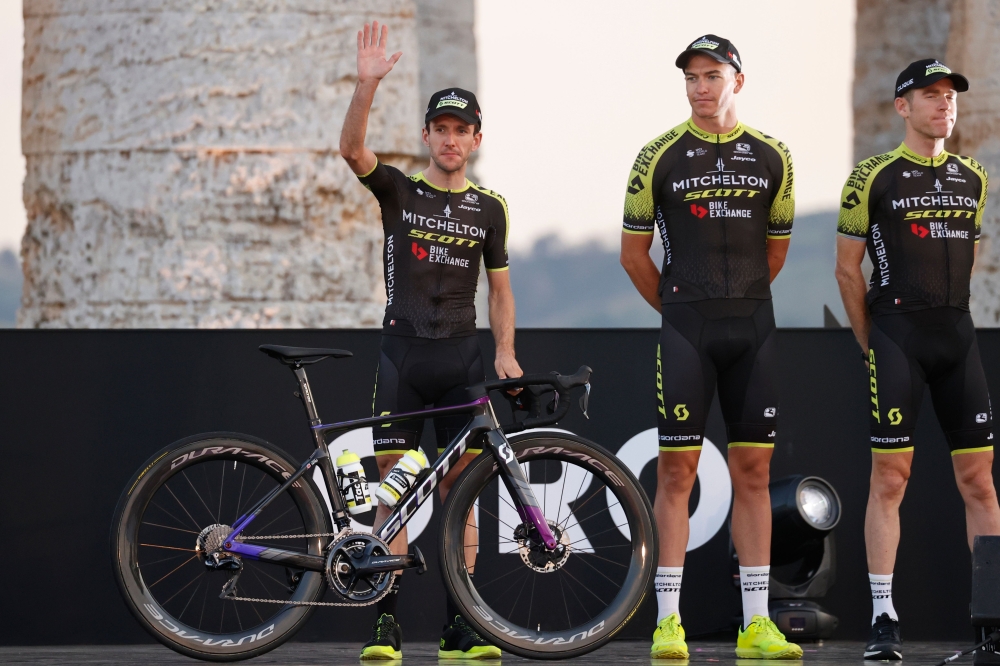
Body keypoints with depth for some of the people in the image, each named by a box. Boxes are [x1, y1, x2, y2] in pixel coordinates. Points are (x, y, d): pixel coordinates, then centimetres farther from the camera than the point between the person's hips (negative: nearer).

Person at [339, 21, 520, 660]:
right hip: (403, 350, -2)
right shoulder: (398, 189, 4)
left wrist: (506, 352, 1)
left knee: (460, 488, 1)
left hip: (462, 356, 2)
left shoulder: (489, 207, 11)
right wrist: (368, 84, -27)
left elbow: (499, 287, 14)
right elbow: (352, 148, -13)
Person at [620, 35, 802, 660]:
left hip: (753, 327, 3)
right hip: (685, 327, -3)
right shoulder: (661, 156, -1)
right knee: (678, 470, -4)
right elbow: (634, 251, 6)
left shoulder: (772, 157, 6)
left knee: (753, 471, 4)